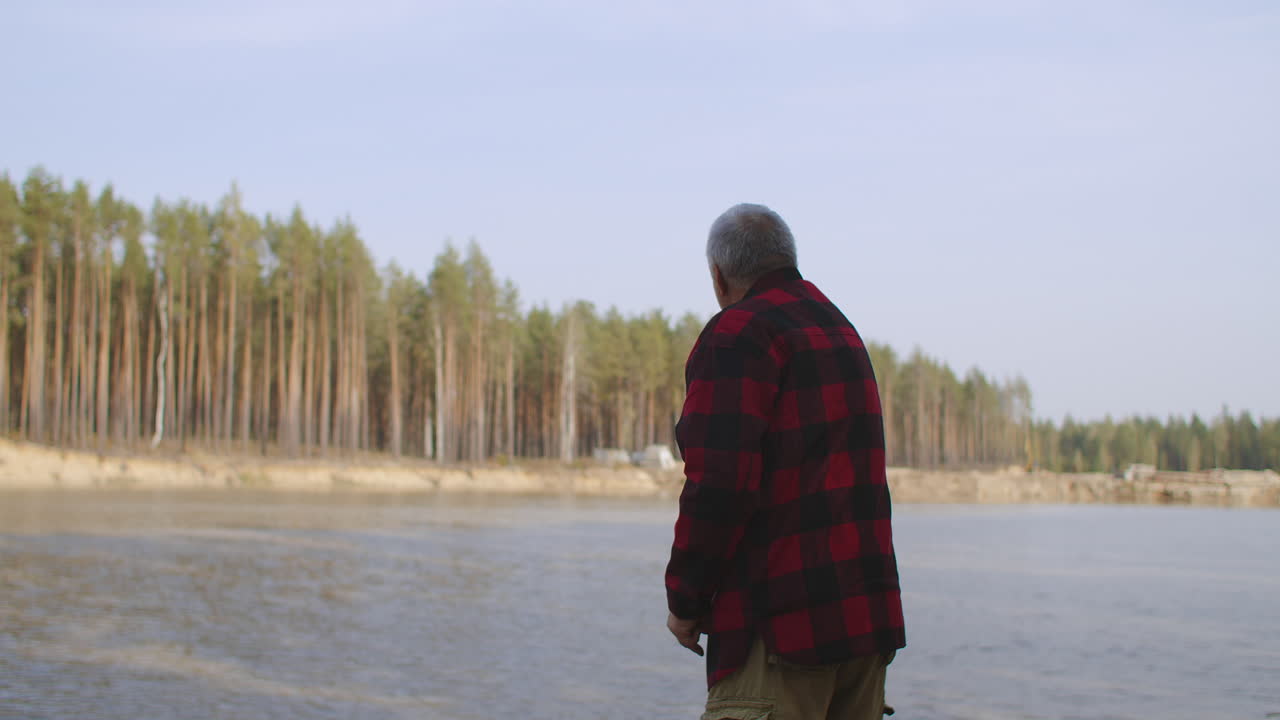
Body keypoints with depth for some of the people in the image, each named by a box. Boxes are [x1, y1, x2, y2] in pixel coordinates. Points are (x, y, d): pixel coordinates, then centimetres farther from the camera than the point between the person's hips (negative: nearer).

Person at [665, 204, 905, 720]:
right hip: (869, 615, 9)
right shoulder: (842, 331, 21)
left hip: (782, 626, -9)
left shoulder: (738, 333, -8)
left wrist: (684, 599, -8)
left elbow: (720, 483, -18)